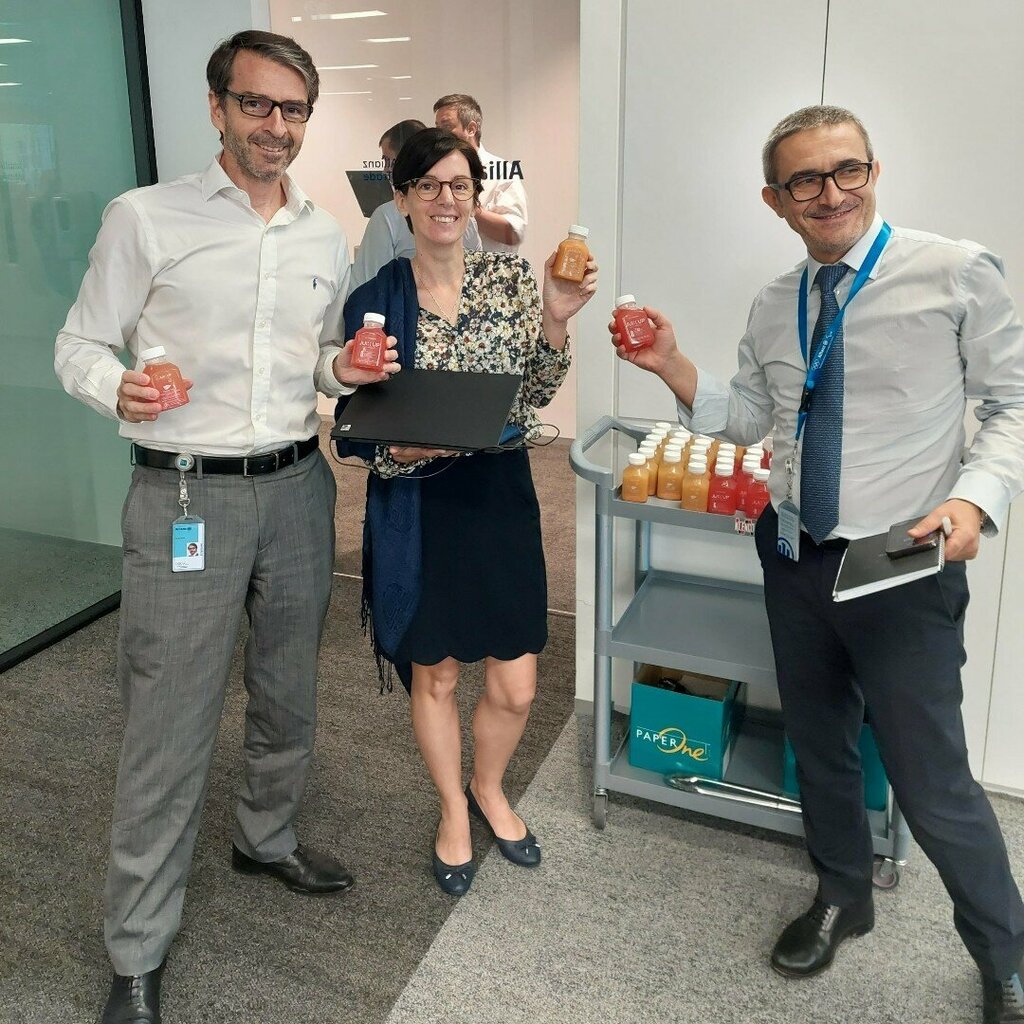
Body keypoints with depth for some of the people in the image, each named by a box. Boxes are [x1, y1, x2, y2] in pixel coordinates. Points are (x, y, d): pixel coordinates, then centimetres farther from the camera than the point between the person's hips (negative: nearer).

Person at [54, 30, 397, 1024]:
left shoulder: (326, 239, 11)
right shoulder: (144, 217, -4)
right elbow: (80, 344, -1)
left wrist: (341, 368, -2)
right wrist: (117, 389, -22)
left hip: (296, 487, 5)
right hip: (185, 494, -5)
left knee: (289, 696, 17)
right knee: (169, 728, -1)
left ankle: (265, 838, 45)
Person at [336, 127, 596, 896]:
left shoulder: (511, 277, 0)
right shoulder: (376, 296, -6)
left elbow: (536, 393, 0)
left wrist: (556, 321, -15)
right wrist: (403, 447, -23)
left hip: (501, 497, 2)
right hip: (417, 508, -1)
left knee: (517, 687, 8)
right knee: (434, 676, 14)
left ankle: (489, 789, 41)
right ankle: (454, 812, 40)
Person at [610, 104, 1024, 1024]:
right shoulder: (775, 307, 6)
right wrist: (674, 369, -4)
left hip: (904, 569, -5)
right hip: (794, 558, 6)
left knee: (932, 784, 2)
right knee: (818, 745, 21)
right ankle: (842, 897, 48)